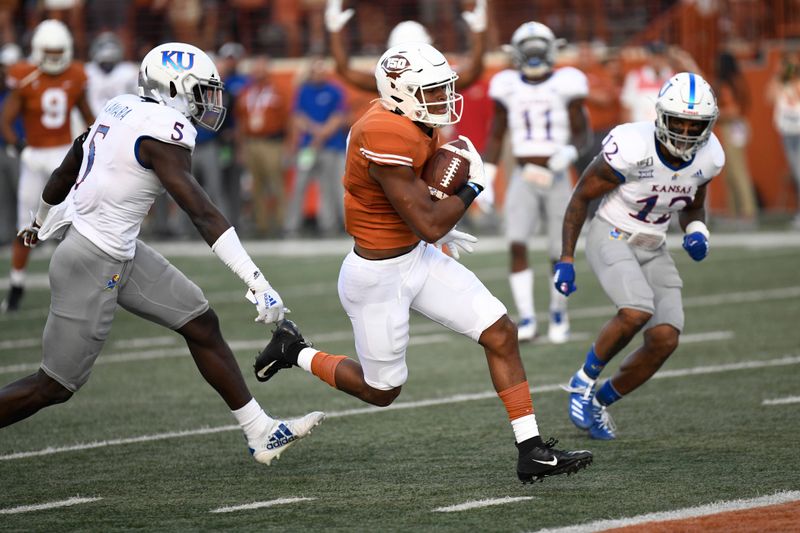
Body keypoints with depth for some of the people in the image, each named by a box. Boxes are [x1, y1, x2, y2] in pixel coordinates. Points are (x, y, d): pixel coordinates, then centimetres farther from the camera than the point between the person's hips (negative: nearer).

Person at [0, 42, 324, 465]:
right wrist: (258, 283, -27)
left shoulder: (122, 110, 7)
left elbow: (65, 172, 21)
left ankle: (260, 433, 17)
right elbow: (203, 215, -26)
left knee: (202, 324, 10)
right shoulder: (161, 132, -20)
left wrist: (40, 223, 40)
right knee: (56, 385, -1)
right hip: (93, 265, -10)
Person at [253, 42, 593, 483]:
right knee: (381, 391, 10)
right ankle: (295, 351, 32)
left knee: (501, 334, 1)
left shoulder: (417, 125, -1)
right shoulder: (387, 140, -30)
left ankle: (532, 452, 5)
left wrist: (436, 227, 14)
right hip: (378, 278, -9)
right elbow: (429, 225, -27)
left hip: (417, 258, 9)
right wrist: (473, 186, -13)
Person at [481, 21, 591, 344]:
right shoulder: (509, 87, 3)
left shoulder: (565, 85, -4)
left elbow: (583, 133, -1)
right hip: (523, 180, 1)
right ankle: (526, 318, -17)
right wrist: (485, 181, 3)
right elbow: (495, 137, 10)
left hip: (557, 179, -1)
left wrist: (570, 152, -24)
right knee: (517, 245, -19)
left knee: (559, 254, 3)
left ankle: (559, 312, 28)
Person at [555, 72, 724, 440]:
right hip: (611, 238, -6)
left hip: (653, 249, 6)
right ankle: (584, 381, -6)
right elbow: (581, 197, -11)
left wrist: (697, 233, -8)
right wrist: (565, 259, -11)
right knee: (637, 311, -31)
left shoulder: (708, 157, -6)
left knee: (665, 340, -8)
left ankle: (599, 401, 15)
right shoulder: (631, 148, -24)